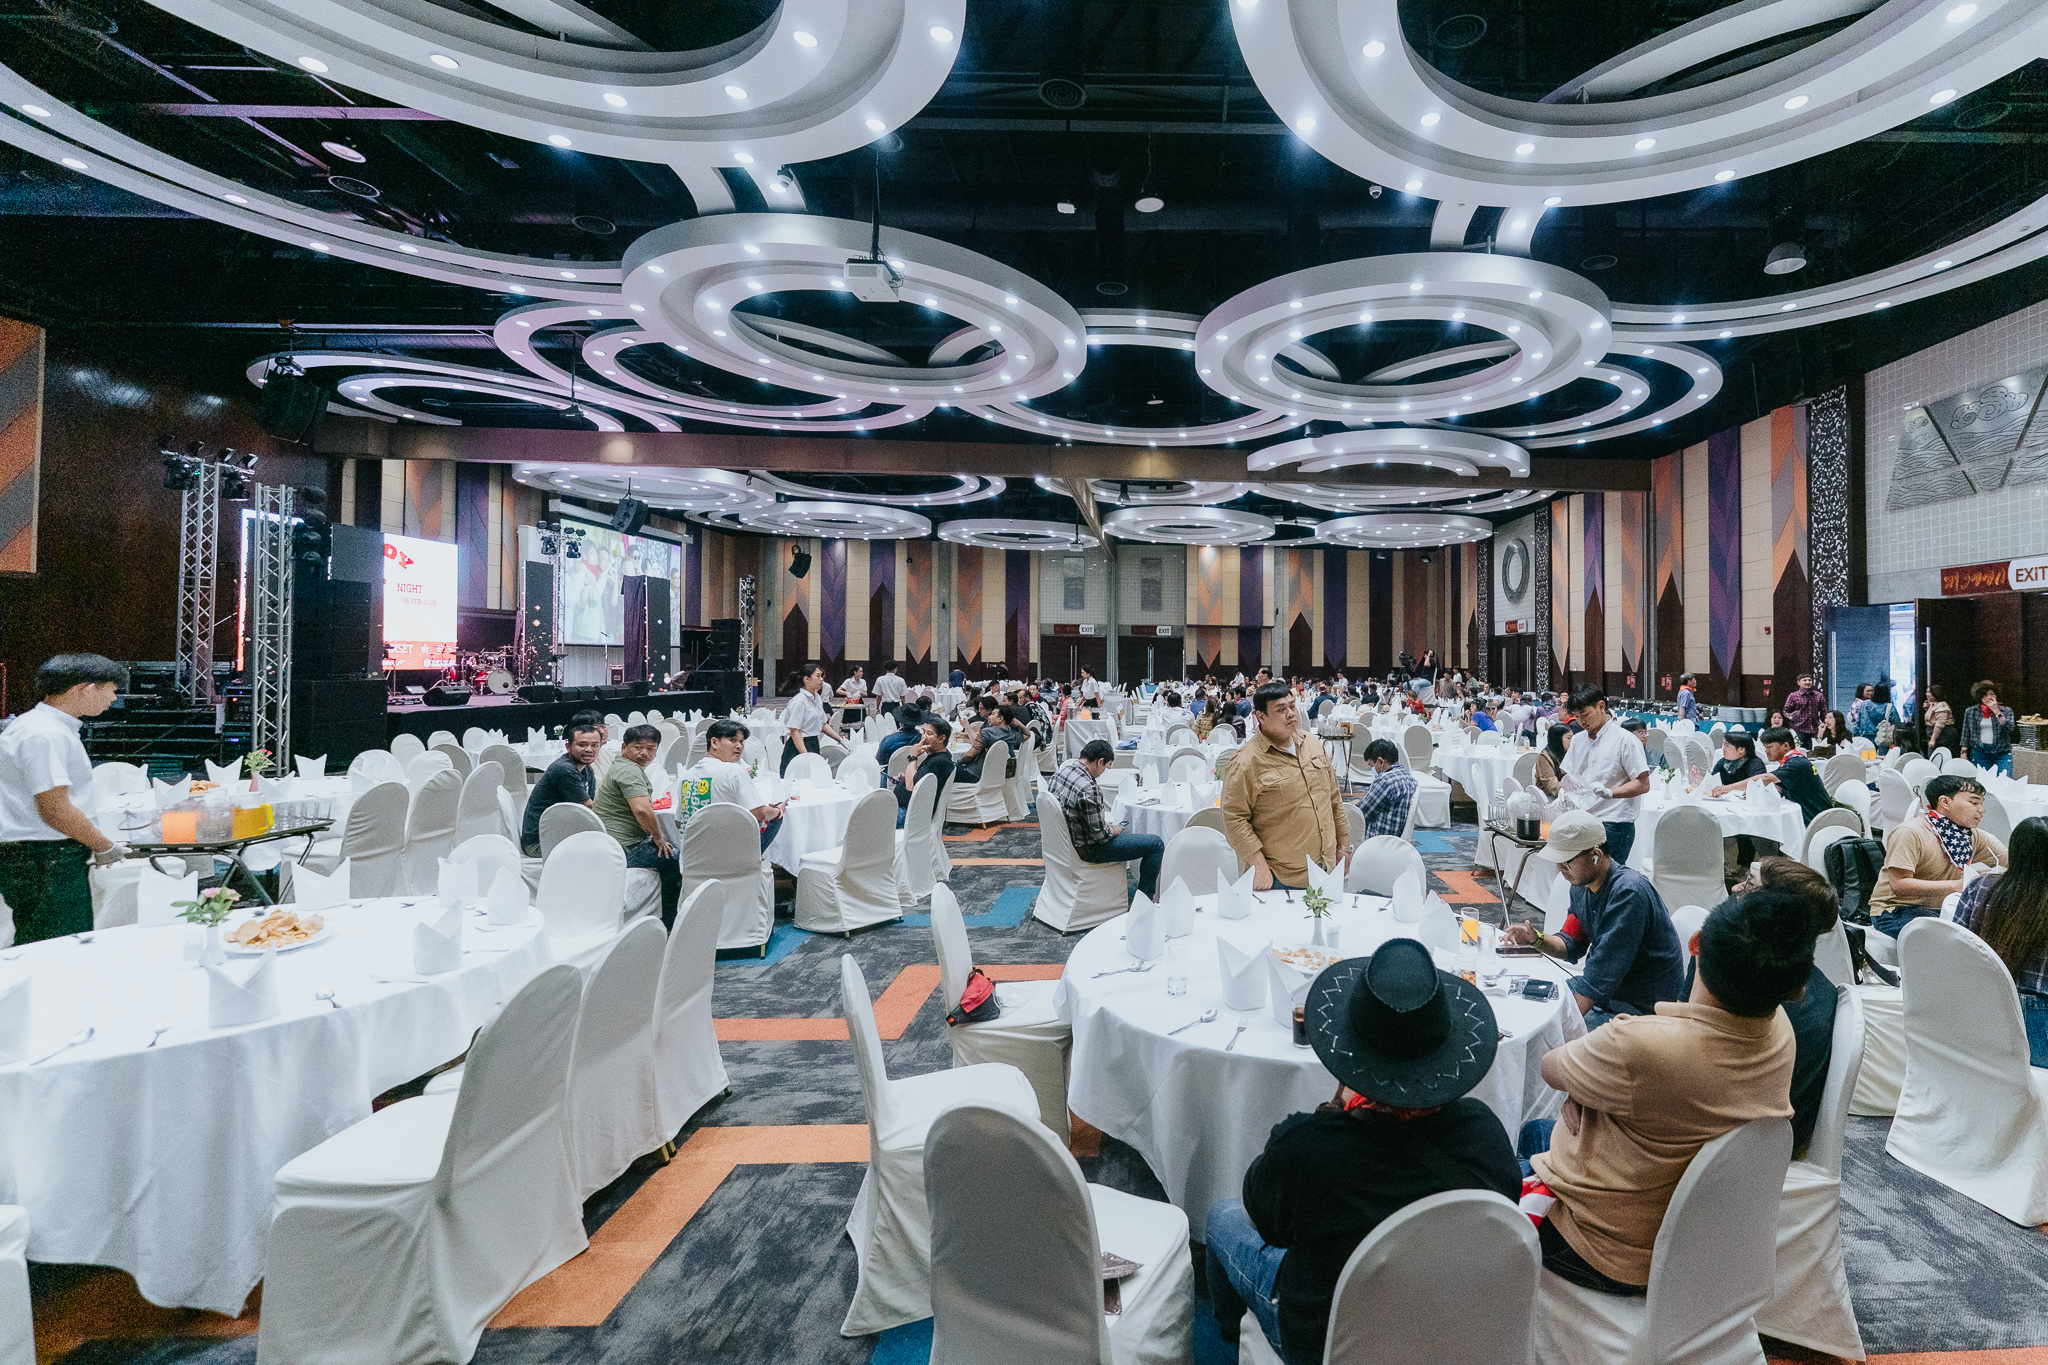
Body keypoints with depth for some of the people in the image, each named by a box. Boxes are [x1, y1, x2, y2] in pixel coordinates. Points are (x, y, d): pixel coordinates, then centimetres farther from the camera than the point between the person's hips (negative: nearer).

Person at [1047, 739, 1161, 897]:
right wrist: (1113, 830, -2)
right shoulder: (1088, 789, -31)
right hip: (1087, 849, -10)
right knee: (1156, 844, -6)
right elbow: (1098, 834, -23)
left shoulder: (1063, 767, -3)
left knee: (1126, 832, 34)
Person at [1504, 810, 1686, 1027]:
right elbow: (1572, 945, 11)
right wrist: (1537, 939, -10)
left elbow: (1604, 971, -29)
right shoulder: (1582, 884, 1)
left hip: (1643, 1007, -9)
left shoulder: (1628, 892, -27)